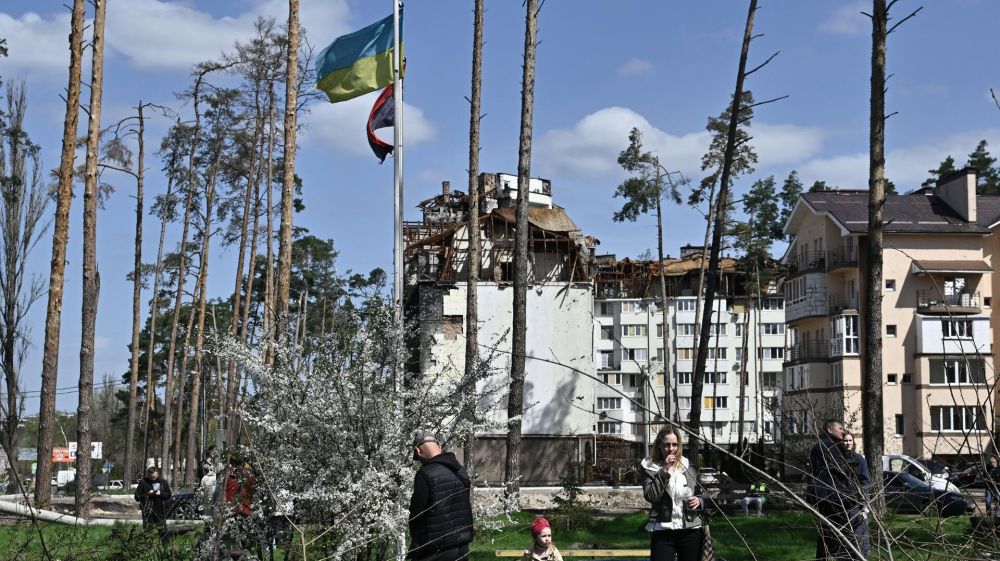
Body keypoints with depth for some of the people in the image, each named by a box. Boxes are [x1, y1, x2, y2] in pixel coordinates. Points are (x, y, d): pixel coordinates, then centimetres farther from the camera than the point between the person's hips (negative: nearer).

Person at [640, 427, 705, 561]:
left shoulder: (689, 467, 8)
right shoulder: (649, 468, 0)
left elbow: (701, 495, 17)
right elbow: (650, 496, -14)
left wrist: (699, 501, -6)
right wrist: (664, 471, -18)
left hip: (690, 531, 3)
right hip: (662, 531, -3)